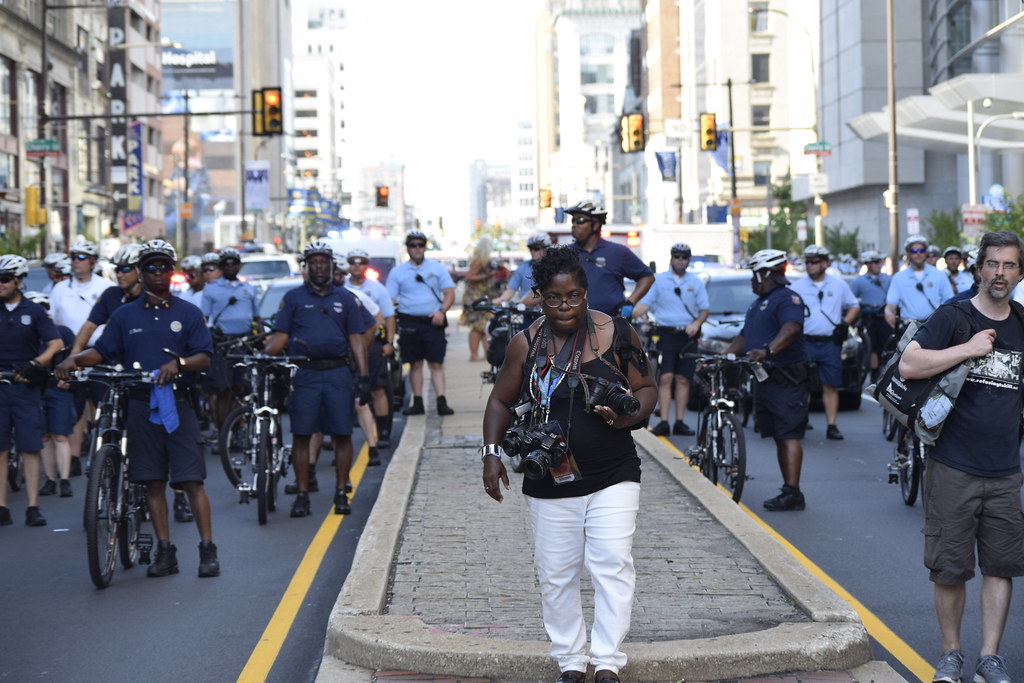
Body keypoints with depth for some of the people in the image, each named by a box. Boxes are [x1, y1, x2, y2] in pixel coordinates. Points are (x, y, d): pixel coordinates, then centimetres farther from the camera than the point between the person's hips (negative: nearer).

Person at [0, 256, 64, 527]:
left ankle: (33, 508, 0)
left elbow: (56, 344, -1)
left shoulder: (34, 311, 5)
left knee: (30, 448, -2)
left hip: (26, 386, -1)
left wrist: (35, 364, -15)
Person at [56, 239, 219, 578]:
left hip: (178, 403, -2)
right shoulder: (124, 315, 12)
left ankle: (208, 550, -4)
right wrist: (75, 359, -11)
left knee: (192, 480, -7)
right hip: (140, 405, 2)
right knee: (153, 482, 4)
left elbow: (205, 358, 0)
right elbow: (102, 351, 8)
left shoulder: (188, 313, 7)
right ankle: (164, 551, 11)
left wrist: (178, 363, -19)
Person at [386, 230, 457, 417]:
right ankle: (417, 402, 11)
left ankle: (441, 402, -8)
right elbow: (389, 300, 3)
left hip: (433, 322, -1)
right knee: (415, 364, 5)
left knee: (436, 363, -5)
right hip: (409, 323, 1)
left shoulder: (437, 268, 8)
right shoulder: (397, 272, 7)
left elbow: (450, 293, 5)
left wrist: (441, 311, -13)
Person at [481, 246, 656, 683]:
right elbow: (501, 401, 11)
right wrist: (492, 453, -1)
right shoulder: (526, 344, 1)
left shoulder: (615, 334, -3)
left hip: (612, 478, -2)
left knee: (612, 564, -12)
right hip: (549, 484, 2)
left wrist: (629, 416, -16)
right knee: (555, 575, 6)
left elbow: (647, 388, 5)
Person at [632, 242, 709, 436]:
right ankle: (663, 422, -10)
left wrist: (697, 323, -8)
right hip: (666, 334, -1)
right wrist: (628, 314, -16)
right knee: (665, 378, -9)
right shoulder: (658, 280, 8)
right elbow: (645, 303, 2)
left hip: (688, 336, 2)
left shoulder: (696, 282, 12)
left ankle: (679, 422, 5)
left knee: (683, 379, 1)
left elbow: (704, 308, 12)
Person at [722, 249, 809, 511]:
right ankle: (789, 491, 12)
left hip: (786, 380, -10)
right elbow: (744, 337, 27)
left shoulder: (787, 299, -10)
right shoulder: (759, 304, 23)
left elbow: (791, 329, -28)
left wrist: (766, 350, -42)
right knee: (779, 437, 9)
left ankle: (792, 493, -16)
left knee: (789, 435, -12)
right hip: (765, 379, 10)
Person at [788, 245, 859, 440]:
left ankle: (831, 426, 4)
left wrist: (845, 324, 1)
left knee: (830, 386, 0)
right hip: (805, 343, 0)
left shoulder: (838, 284, 9)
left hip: (830, 343, 0)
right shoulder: (797, 287, 6)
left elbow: (854, 306, 18)